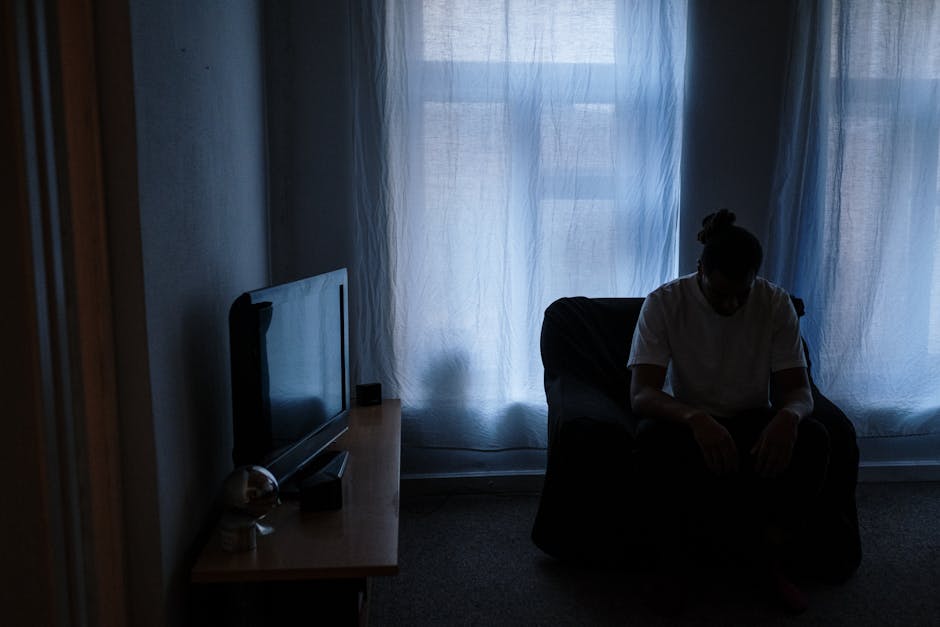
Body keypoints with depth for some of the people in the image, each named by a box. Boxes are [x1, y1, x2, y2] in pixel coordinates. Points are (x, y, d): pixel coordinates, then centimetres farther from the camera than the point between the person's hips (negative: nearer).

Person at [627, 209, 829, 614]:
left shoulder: (776, 304, -10)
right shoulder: (664, 303, -17)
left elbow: (798, 389, -10)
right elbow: (640, 395, -25)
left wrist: (788, 415, -36)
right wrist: (696, 418, -46)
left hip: (754, 422, 2)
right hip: (689, 421, -2)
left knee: (814, 440, -28)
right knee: (653, 437, -36)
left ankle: (771, 553, -6)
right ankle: (673, 557, -13)